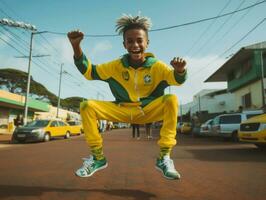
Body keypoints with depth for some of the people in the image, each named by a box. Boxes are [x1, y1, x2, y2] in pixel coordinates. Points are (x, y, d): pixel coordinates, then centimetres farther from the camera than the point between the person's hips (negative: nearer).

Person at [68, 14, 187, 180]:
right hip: (123, 111, 2)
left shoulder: (157, 66, -8)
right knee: (87, 106, -17)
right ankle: (98, 157, -3)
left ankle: (164, 158, -22)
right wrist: (77, 47, -13)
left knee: (171, 99, -30)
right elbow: (89, 72, 1)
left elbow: (177, 80, -21)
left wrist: (180, 70, -46)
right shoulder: (116, 66, -2)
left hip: (149, 111, -1)